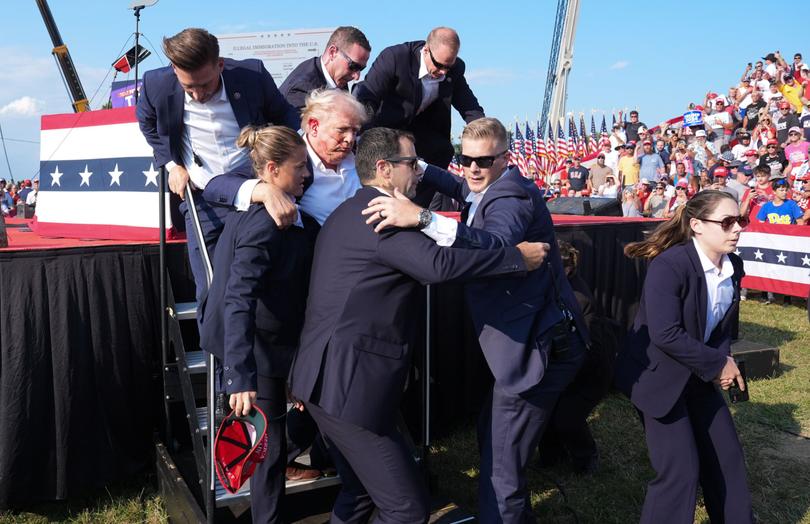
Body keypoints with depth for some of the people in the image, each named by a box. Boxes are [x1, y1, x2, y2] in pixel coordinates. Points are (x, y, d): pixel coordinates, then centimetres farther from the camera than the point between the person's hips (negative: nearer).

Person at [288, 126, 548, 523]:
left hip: (329, 376, 11)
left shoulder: (350, 212, 16)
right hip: (349, 383, -11)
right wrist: (518, 256, -21)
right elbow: (437, 264, -30)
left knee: (361, 490, 24)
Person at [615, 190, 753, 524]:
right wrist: (718, 364, -19)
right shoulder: (669, 265, -25)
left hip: (698, 375, 8)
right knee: (681, 470, -7)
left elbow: (722, 325, 11)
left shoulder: (734, 266, -1)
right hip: (657, 374, -8)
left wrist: (723, 360, -8)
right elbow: (665, 335, -29)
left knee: (727, 456, 14)